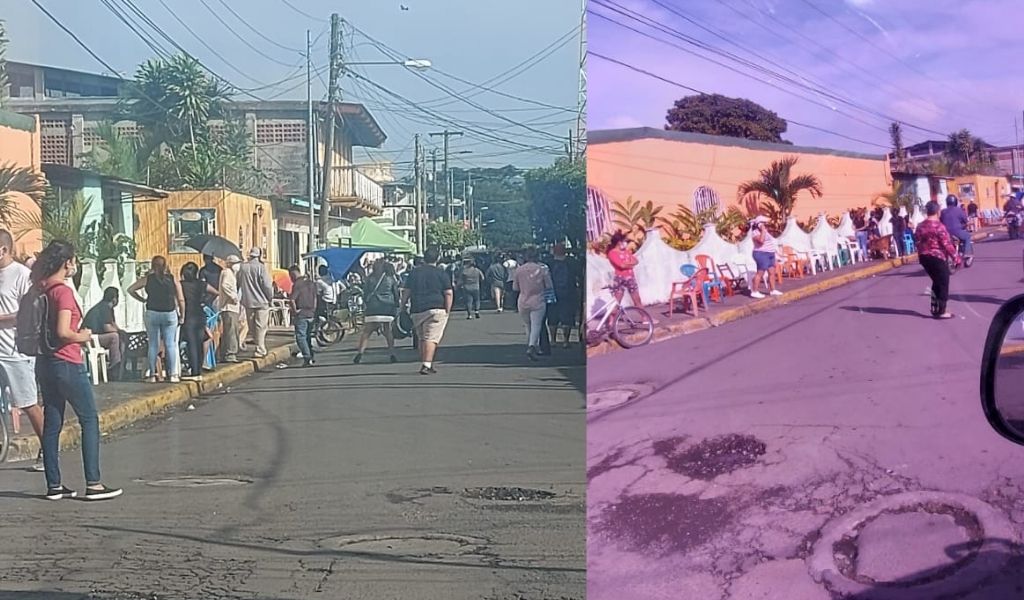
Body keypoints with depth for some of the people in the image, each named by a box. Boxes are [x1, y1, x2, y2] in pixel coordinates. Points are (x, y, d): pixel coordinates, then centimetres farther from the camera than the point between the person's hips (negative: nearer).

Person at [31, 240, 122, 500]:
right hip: (67, 363, -8)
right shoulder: (63, 292, -16)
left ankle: (54, 485, 13)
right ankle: (93, 484, -1)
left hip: (44, 363, 8)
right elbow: (63, 332, -24)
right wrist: (83, 336, -6)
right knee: (90, 420, 1)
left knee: (52, 423, 10)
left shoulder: (41, 290, 8)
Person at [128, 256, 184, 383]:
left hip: (152, 314, 0)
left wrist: (142, 300, 14)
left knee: (153, 345, 6)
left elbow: (130, 289, 6)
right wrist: (182, 315, 8)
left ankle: (152, 375, 6)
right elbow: (180, 300, 0)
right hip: (170, 314, 0)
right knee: (170, 345, 3)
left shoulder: (147, 279, 2)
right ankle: (173, 374, 1)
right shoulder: (173, 279, 2)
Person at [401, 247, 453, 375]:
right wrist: (447, 311, 0)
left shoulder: (414, 272, 11)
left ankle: (427, 365, 18)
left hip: (417, 310, 4)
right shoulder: (441, 274, 1)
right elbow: (449, 293, -4)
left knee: (421, 339, 15)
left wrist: (403, 306, 19)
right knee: (432, 338, -9)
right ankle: (427, 365, -19)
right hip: (436, 309, -4)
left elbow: (406, 292, 12)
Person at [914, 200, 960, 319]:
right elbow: (947, 244, -19)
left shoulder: (920, 227, 5)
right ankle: (941, 312, 7)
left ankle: (935, 309, 22)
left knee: (936, 282, 21)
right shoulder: (939, 226, -17)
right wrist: (956, 257, -11)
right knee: (943, 284, 4)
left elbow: (917, 243, 10)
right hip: (938, 258, -7)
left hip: (924, 258, 7)